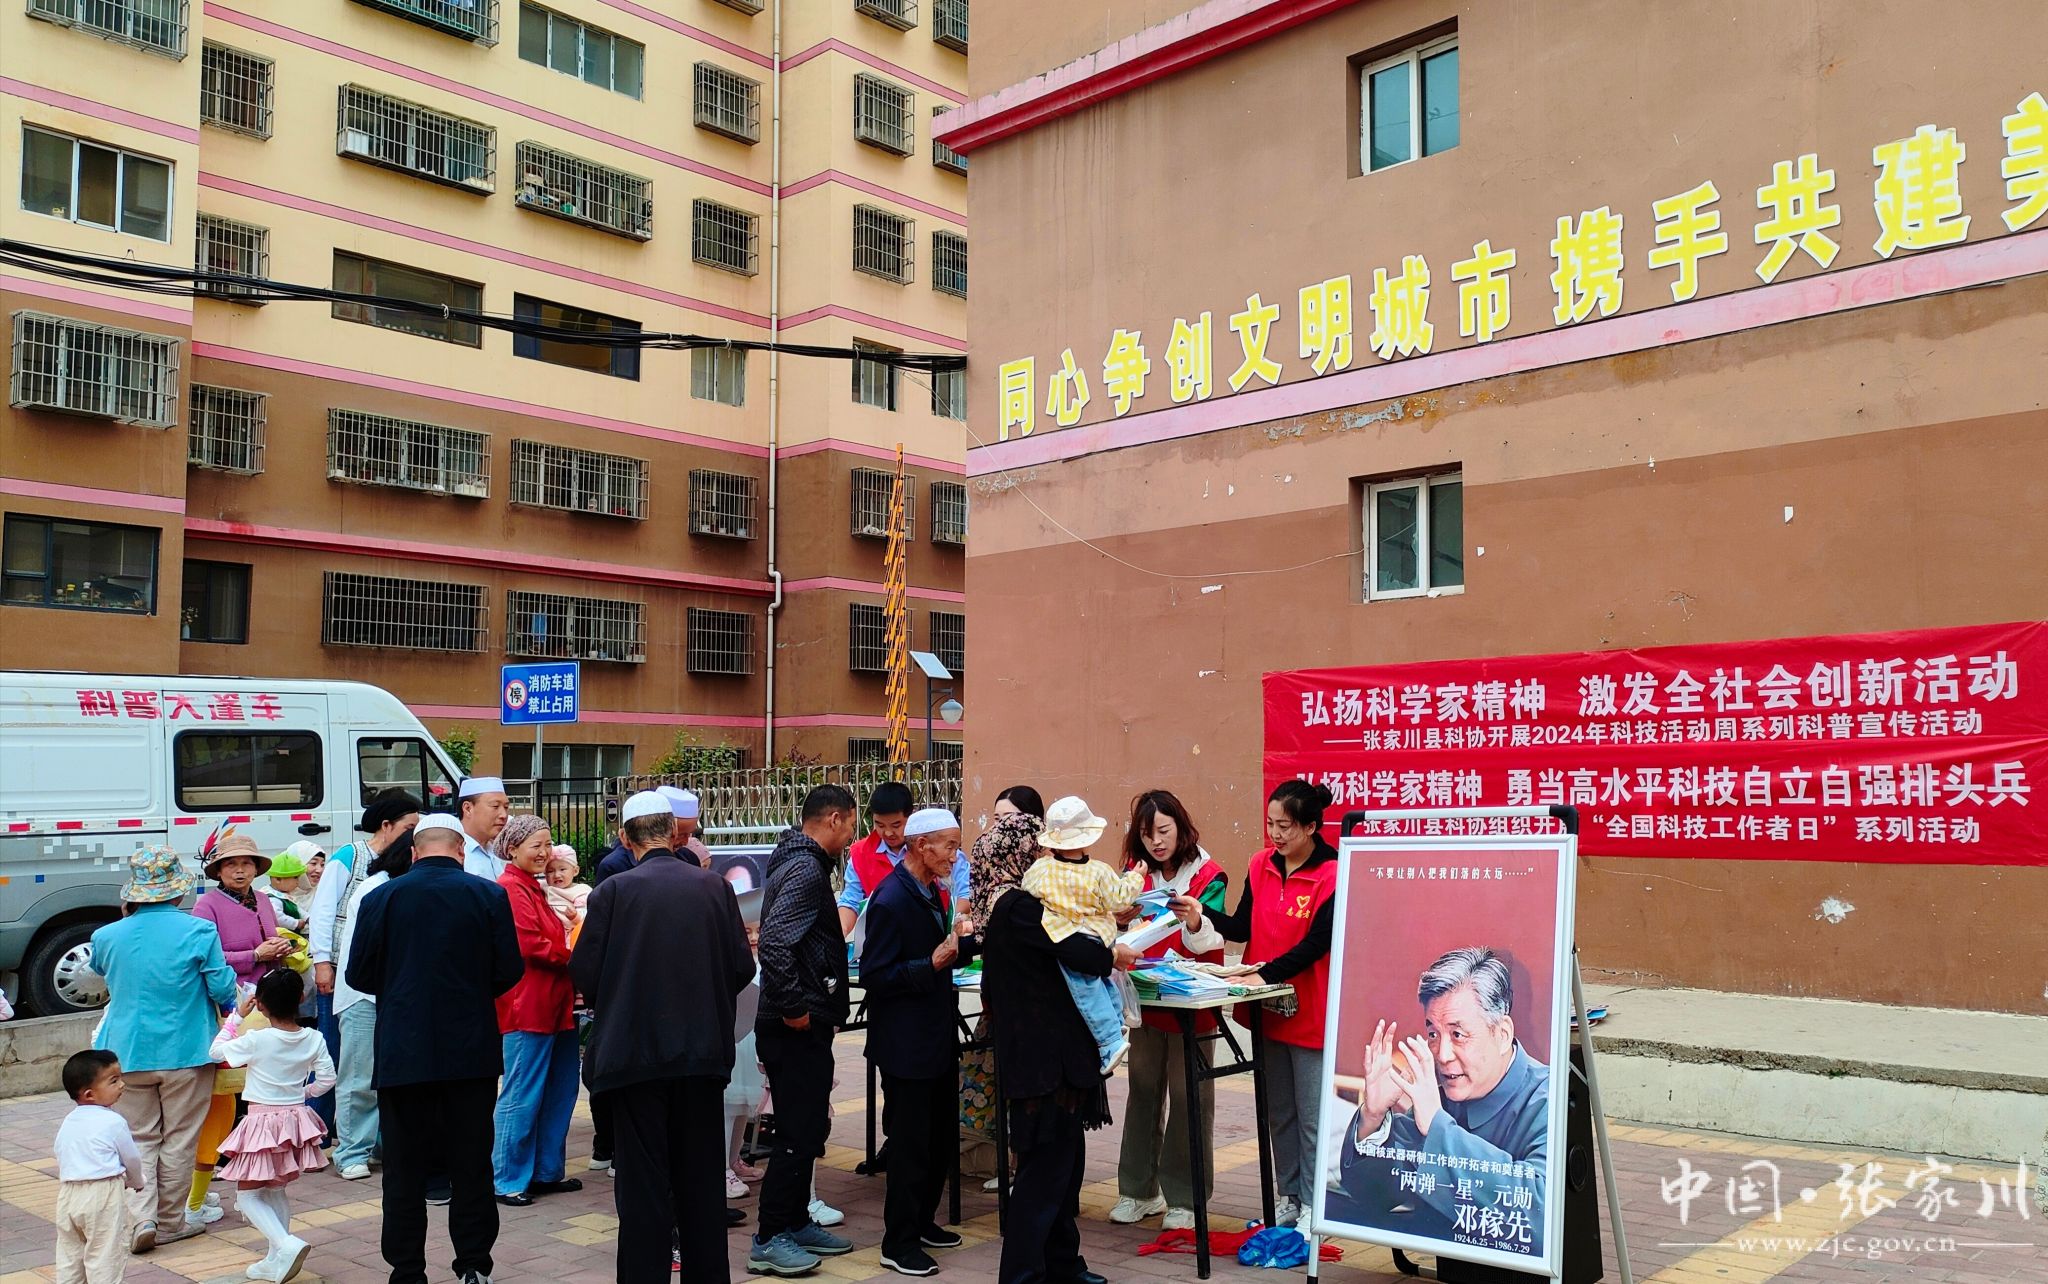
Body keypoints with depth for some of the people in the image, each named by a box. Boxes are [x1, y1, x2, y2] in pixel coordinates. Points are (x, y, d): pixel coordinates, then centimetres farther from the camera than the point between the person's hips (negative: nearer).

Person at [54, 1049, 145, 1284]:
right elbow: (132, 1158, -2)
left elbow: (60, 1158, 16)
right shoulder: (113, 1122, -10)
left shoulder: (67, 1123, 9)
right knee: (104, 1255, -1)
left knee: (70, 1254, 16)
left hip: (68, 1194, 6)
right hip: (103, 1194, -6)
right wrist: (136, 1182, 18)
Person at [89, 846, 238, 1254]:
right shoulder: (199, 931, -13)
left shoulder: (107, 937, -2)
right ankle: (170, 1222, 17)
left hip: (128, 1053, 2)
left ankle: (142, 1217, 0)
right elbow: (223, 990, -10)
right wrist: (236, 1003, 12)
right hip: (185, 1052, -2)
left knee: (139, 1139, 13)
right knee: (178, 1140, 9)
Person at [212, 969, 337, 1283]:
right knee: (276, 1192, 20)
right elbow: (326, 1078, -1)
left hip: (263, 1121, -5)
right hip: (296, 1118, 5)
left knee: (248, 1195, 5)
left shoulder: (257, 1040, -16)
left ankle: (286, 1244, -16)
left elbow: (216, 1050, 0)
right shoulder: (313, 1039, -5)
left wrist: (236, 1016, 8)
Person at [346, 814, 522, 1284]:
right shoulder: (489, 896, -5)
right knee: (471, 1164, 10)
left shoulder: (381, 898, -4)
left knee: (404, 1169, 9)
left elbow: (359, 974, -2)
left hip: (403, 1051, 0)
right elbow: (509, 970, -4)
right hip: (472, 1051, 0)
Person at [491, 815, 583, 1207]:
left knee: (560, 1092, 14)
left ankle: (548, 1172, 24)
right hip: (527, 1006, -10)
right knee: (522, 1097, -3)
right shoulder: (511, 889, -13)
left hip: (554, 1005, 10)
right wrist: (575, 958, -11)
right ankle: (509, 1180, 6)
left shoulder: (535, 888, 19)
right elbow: (531, 946, -20)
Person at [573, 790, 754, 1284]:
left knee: (643, 1178, 7)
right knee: (701, 1175, 15)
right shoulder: (714, 886, -3)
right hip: (703, 1050, 3)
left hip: (634, 1051, -2)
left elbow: (584, 971, -8)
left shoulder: (614, 890, -10)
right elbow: (742, 966, 0)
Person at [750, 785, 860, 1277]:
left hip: (804, 1028, 10)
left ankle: (797, 1223, 28)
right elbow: (774, 942, -29)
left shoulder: (799, 862, 14)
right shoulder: (806, 869, -18)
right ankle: (769, 1241, 6)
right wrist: (793, 1008, -21)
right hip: (798, 1029, -10)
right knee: (799, 1134, -3)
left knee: (808, 1129, 18)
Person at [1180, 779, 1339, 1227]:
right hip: (1269, 1009, 6)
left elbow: (1315, 943, -20)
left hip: (1310, 1012, -6)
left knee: (1312, 1115, 4)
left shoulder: (1331, 875, -15)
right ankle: (1290, 1196, 29)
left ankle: (1313, 1205, 17)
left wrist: (1265, 974, -26)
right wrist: (1205, 918, -16)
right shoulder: (1261, 864, 3)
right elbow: (1243, 927, 2)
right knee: (1279, 1111, 16)